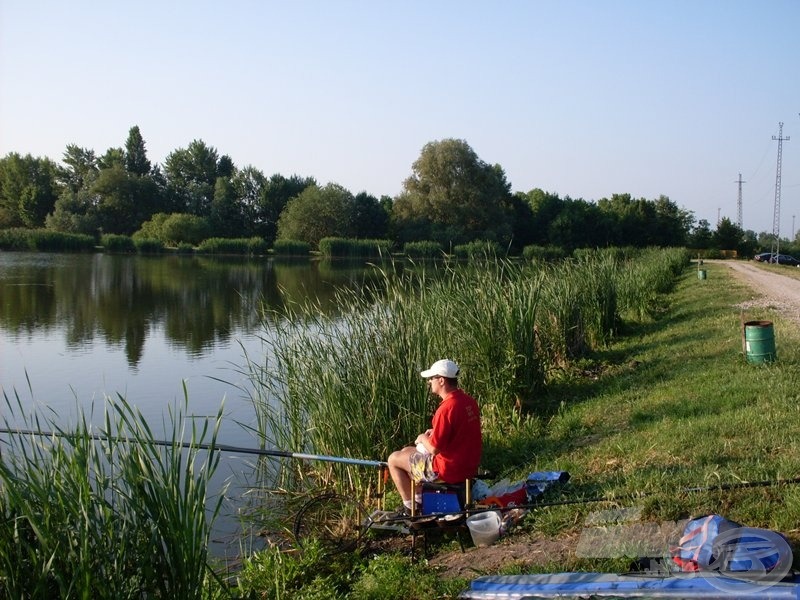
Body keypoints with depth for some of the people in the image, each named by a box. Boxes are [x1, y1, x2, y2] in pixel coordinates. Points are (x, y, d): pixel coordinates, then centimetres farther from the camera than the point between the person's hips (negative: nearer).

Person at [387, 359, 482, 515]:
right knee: (406, 451, 25)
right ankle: (420, 498, 28)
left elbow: (434, 449, -22)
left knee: (393, 459, 9)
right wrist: (435, 433, 9)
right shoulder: (469, 400, 2)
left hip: (449, 471, -9)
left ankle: (409, 506, 16)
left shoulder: (446, 408, -26)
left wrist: (422, 438, -2)